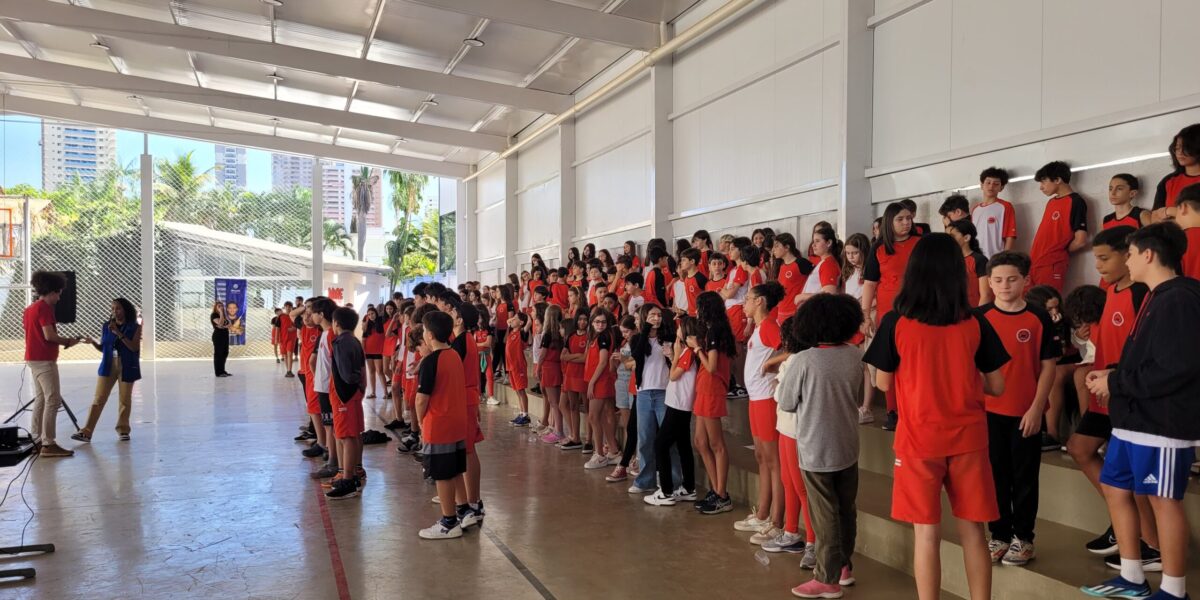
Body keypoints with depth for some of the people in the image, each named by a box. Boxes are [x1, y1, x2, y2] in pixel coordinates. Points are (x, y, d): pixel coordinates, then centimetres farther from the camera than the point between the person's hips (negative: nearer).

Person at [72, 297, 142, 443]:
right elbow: (103, 348, 13)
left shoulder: (135, 328, -4)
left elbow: (134, 348, -14)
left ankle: (123, 430, 19)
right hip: (108, 366, 3)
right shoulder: (106, 327, 6)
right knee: (99, 399, 0)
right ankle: (86, 432, -1)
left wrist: (119, 333, -21)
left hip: (126, 367, -3)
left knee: (124, 400, 6)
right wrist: (93, 342, -8)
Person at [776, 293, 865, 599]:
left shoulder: (802, 360, -20)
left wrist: (784, 372, 5)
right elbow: (858, 395, 9)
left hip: (816, 450, -5)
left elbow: (786, 403, -9)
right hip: (848, 447, 5)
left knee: (825, 516, 4)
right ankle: (844, 566, 34)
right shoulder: (855, 356, -5)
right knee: (846, 510, 18)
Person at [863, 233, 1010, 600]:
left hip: (918, 440, -2)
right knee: (973, 530, 12)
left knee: (926, 532, 5)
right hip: (968, 438, 2)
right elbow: (996, 386, 2)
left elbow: (883, 383, -3)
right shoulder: (975, 324, -3)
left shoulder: (896, 323, -10)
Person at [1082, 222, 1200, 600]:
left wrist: (1116, 383, -16)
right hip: (1134, 418, 10)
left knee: (1164, 499, 0)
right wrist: (1112, 374, 6)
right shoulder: (1158, 298, 15)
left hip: (1162, 423, -10)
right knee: (1115, 488, 14)